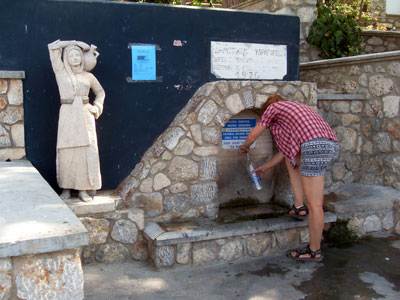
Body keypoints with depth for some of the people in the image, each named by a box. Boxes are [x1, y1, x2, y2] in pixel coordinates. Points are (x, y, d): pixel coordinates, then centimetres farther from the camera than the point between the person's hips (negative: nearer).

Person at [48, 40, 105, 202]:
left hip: (85, 115, 1)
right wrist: (76, 43, 10)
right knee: (67, 151, -2)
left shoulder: (88, 76, 10)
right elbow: (52, 47, 5)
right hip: (67, 115, -1)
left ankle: (83, 188, 5)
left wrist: (97, 107, 8)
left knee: (86, 151, -2)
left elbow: (100, 92, 25)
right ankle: (66, 189, 7)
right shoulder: (61, 71, 6)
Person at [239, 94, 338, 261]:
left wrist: (245, 147, 45)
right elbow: (287, 148, 39)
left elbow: (253, 136, 23)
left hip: (315, 146, -9)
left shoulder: (273, 107, 16)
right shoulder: (295, 109, 37)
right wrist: (266, 166, 49)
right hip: (332, 145, 9)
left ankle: (314, 251, 11)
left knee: (314, 204, 0)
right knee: (290, 156, 31)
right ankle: (299, 206, 24)